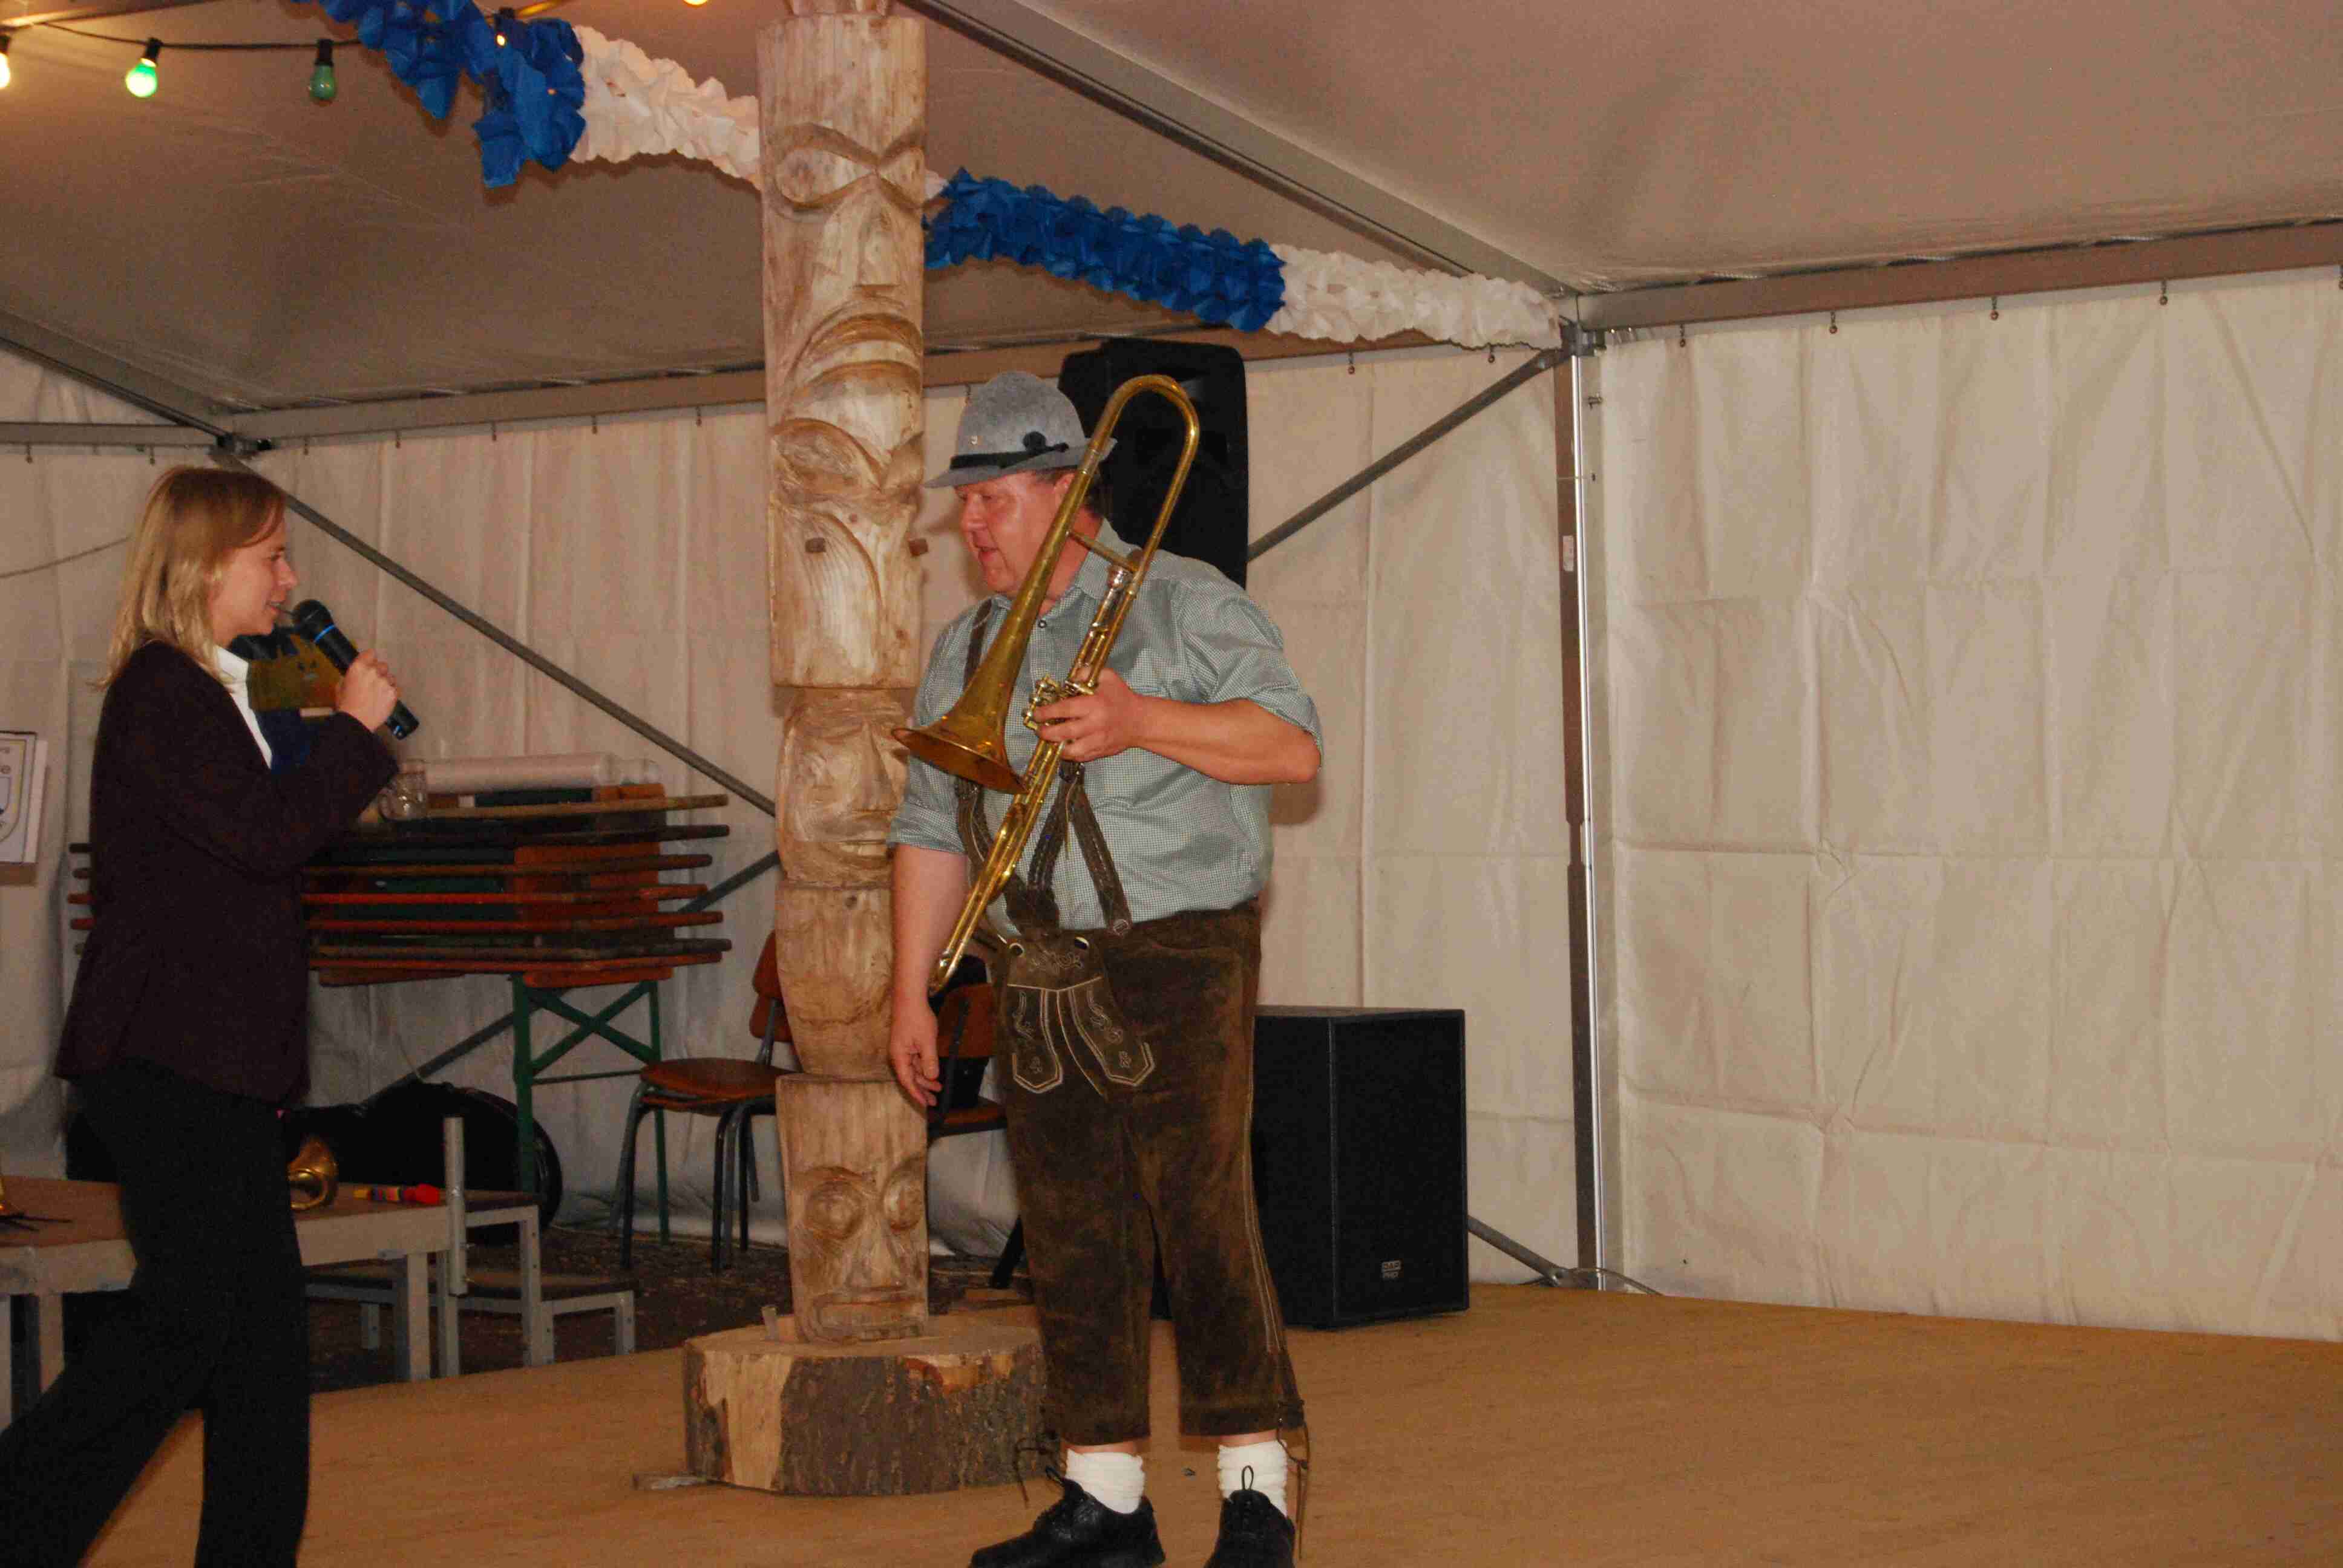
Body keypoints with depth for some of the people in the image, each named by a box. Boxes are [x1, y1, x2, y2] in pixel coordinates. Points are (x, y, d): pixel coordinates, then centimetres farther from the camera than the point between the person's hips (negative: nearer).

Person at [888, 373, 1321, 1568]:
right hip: (1041, 976, 6)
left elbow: (1294, 745, -9)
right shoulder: (965, 652, 16)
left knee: (1203, 1219, -11)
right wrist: (911, 990, 12)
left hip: (1177, 963, -6)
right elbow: (929, 829, 18)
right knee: (1074, 1237, 4)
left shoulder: (1180, 604, -1)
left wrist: (1143, 721, -20)